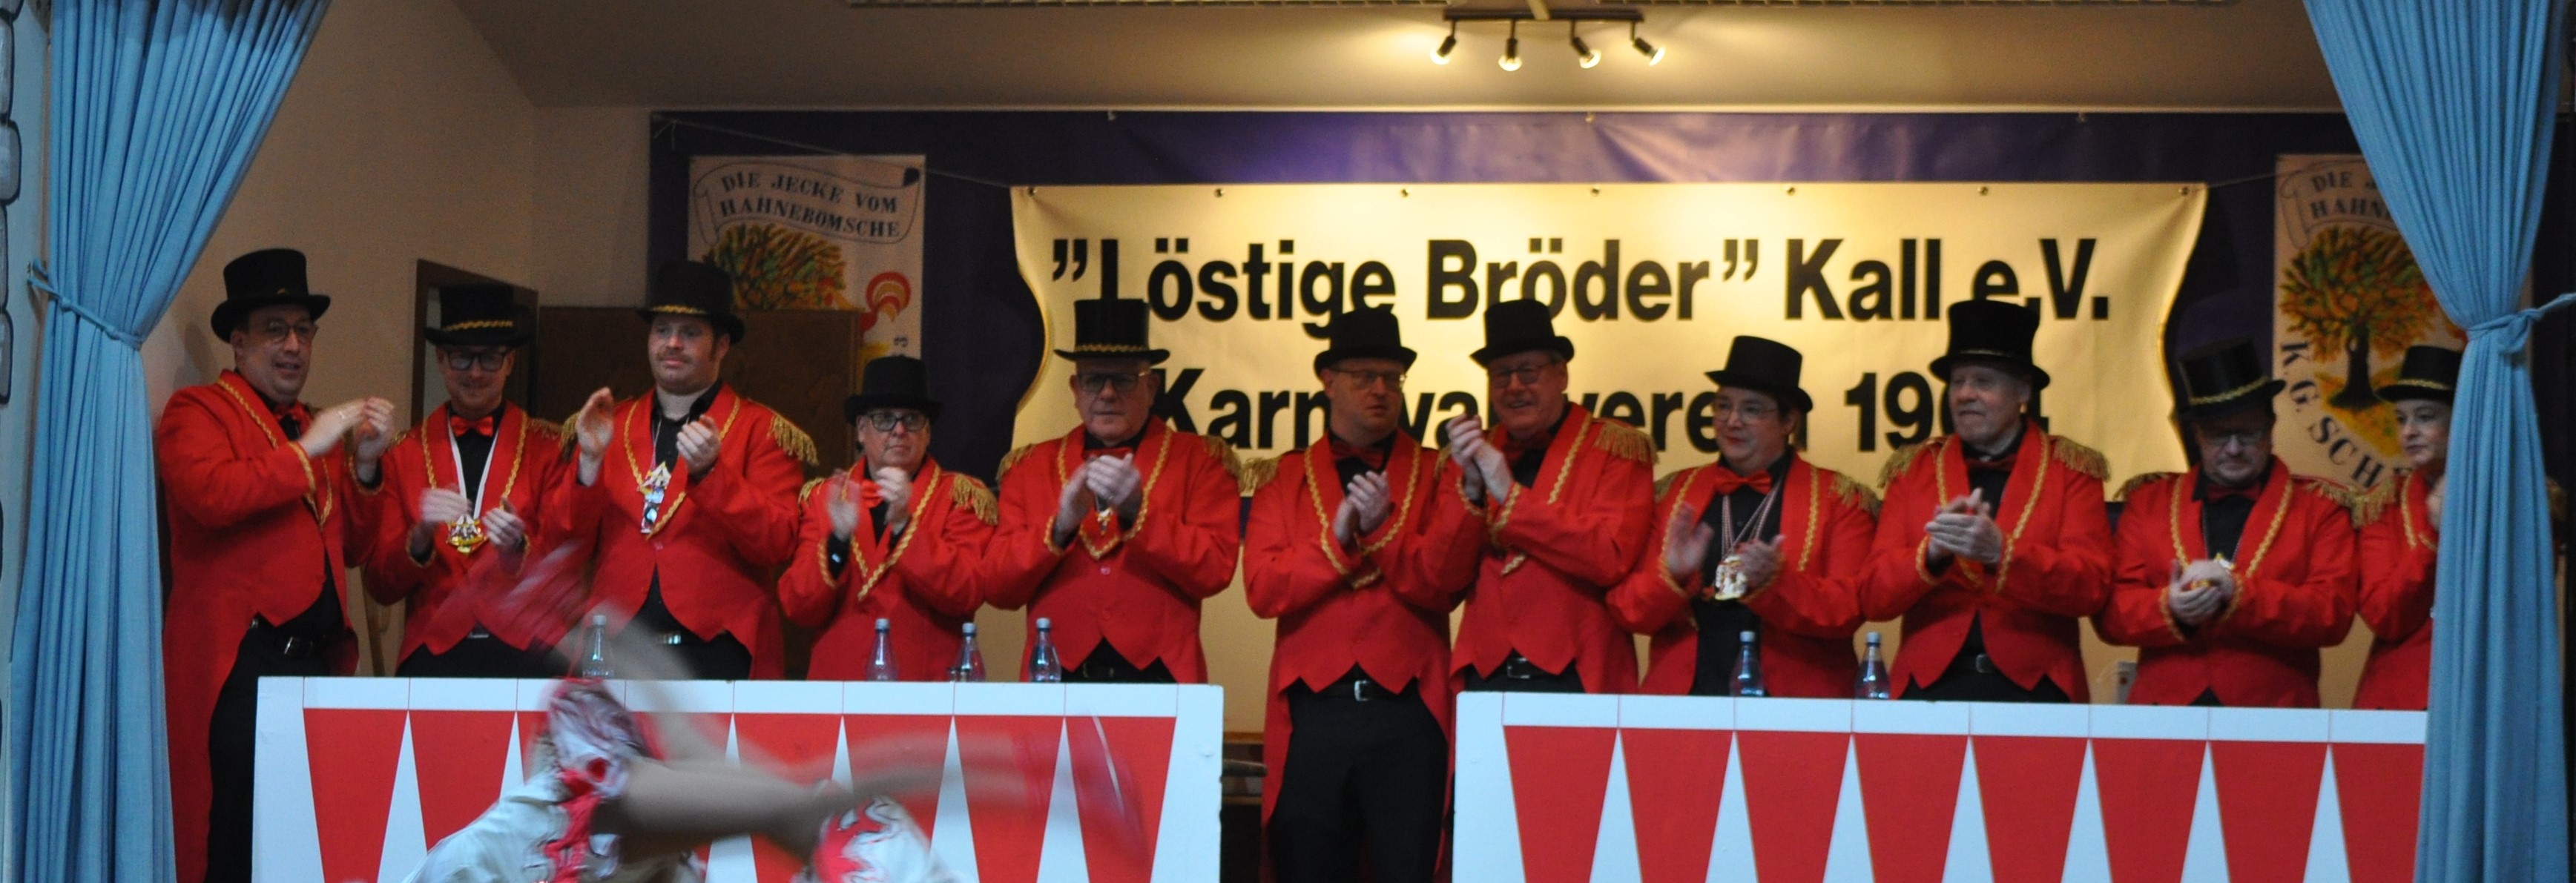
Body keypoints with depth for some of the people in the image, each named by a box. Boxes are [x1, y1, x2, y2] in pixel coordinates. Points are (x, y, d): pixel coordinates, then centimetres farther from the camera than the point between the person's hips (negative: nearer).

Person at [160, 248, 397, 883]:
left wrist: (363, 466, 6)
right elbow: (210, 493, -19)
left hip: (319, 658, 6)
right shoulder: (198, 412, 2)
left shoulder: (317, 429, 22)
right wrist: (305, 451, -13)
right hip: (240, 663, -6)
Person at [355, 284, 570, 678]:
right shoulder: (402, 453, 8)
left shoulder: (549, 446, 5)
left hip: (529, 655, 0)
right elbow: (381, 587, 5)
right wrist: (420, 537, -13)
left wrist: (519, 549, -15)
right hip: (434, 656, 1)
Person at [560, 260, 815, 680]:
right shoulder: (610, 426, 13)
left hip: (718, 652, -3)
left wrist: (710, 473, -19)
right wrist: (590, 462, -7)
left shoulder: (762, 431, 2)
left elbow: (776, 546, -8)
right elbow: (570, 542, 8)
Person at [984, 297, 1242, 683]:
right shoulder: (1030, 467, 13)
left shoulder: (1201, 460, 8)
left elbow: (1215, 571, -4)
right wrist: (1060, 526, -11)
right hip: (1057, 677, 1)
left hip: (1158, 677, -1)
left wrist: (1137, 510, -14)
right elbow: (997, 588, 5)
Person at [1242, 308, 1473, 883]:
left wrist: (1379, 529, -16)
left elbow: (1442, 585, -5)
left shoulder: (1436, 473, 7)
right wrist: (1339, 537, -12)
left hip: (1408, 707, -1)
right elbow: (1263, 590, -3)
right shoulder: (1283, 478, 9)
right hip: (1313, 706, 1)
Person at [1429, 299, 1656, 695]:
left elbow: (1611, 559, -14)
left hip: (1577, 677, -3)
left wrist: (1510, 494, -16)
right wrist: (1469, 489, -12)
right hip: (1484, 676, 3)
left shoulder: (1617, 447, 0)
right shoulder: (1471, 455, 11)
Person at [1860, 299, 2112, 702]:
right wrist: (1933, 552, -16)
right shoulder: (1912, 470, 10)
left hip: (2036, 688, -1)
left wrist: (1999, 552, -19)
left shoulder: (2071, 470, 7)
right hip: (1929, 687, 1)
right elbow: (1873, 599, 3)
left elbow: (2090, 587, -4)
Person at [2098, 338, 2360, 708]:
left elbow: (2334, 612, 0)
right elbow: (2112, 611, 8)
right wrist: (2170, 609, -12)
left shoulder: (2320, 507, 11)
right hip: (2165, 712, 2)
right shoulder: (2148, 501, 14)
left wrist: (2239, 594, -13)